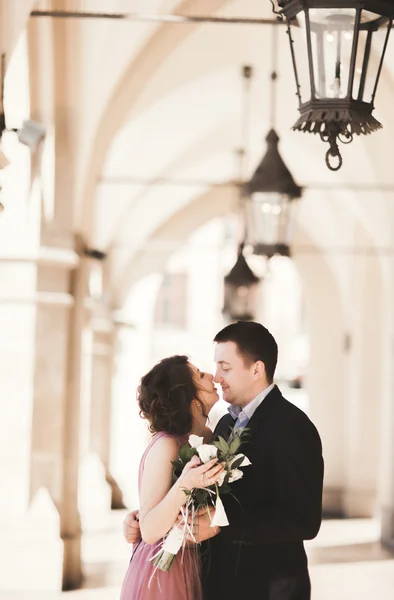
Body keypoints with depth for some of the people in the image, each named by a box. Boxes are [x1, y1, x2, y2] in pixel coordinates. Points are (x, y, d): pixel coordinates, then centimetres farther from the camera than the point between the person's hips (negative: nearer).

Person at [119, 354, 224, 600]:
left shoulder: (206, 437, 1)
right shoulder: (166, 445, -19)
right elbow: (150, 531, -23)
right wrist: (184, 485, -35)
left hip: (187, 571, 7)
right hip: (161, 574, -7)